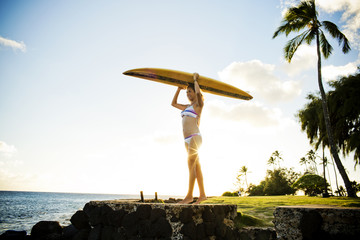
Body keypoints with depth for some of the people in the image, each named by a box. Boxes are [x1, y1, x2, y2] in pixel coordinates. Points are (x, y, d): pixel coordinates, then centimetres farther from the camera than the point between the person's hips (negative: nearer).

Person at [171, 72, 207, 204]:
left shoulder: (198, 104, 0)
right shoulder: (187, 107, 21)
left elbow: (198, 92, -21)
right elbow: (173, 103, 33)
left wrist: (195, 79, -4)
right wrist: (179, 89, 26)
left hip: (194, 137, -8)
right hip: (187, 140, 8)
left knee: (191, 166, -11)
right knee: (196, 166, 8)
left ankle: (189, 195, -9)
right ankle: (202, 194, 13)